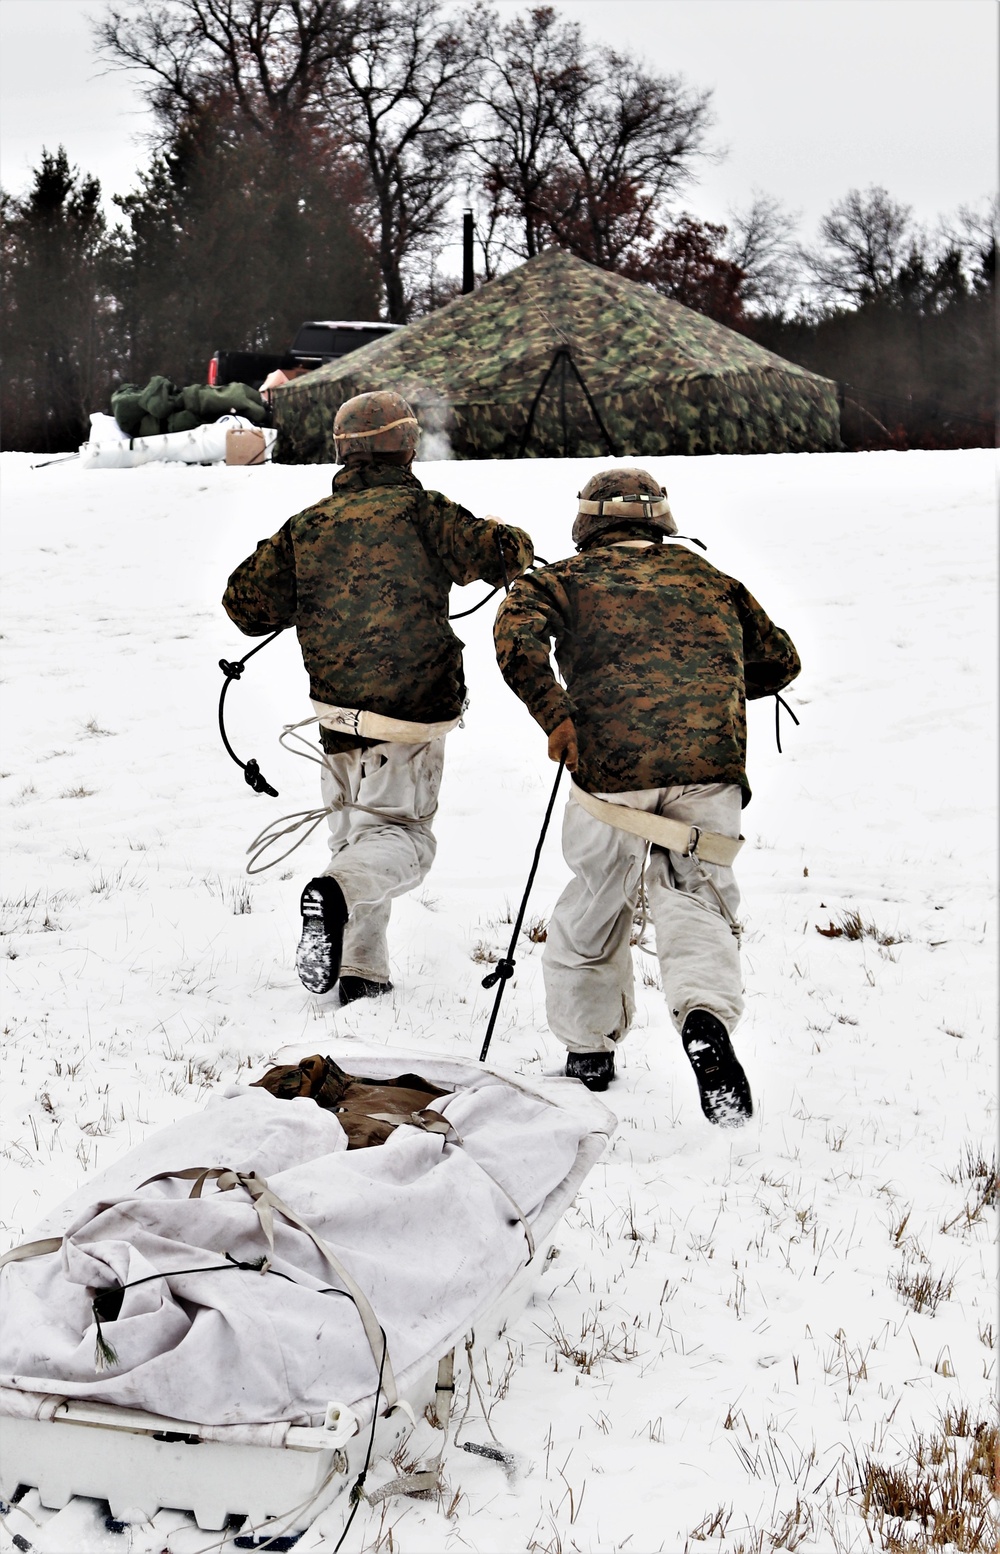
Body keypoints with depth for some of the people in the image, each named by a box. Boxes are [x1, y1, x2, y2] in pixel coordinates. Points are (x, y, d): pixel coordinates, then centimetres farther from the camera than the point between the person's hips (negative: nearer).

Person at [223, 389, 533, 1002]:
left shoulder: (307, 526, 5)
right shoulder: (420, 512, -7)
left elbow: (246, 603, 8)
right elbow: (498, 553, -9)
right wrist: (515, 543, 15)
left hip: (337, 709, 4)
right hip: (414, 707, -4)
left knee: (354, 831, 18)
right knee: (401, 835, 2)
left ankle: (361, 969, 14)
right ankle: (334, 892, -28)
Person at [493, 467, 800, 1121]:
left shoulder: (565, 579, 16)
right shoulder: (708, 578, 25)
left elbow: (516, 635, -5)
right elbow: (780, 661, 32)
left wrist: (556, 717, -2)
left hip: (610, 767, -1)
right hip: (711, 763, 1)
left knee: (598, 901, 17)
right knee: (695, 896, 7)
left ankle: (589, 1048, 29)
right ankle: (705, 1013, -22)